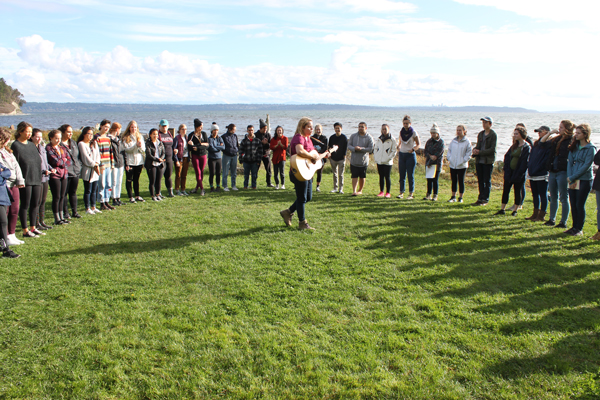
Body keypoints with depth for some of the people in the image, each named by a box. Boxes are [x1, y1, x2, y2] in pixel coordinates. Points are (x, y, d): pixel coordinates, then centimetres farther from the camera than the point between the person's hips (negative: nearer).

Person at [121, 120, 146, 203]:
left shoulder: (140, 136, 10)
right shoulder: (125, 138, -2)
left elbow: (143, 150, 5)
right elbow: (127, 149, -12)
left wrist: (141, 147, -17)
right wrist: (136, 145, -23)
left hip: (139, 161, 4)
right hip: (129, 161, -4)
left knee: (136, 179, 12)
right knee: (129, 180, 1)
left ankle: (137, 196, 19)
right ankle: (131, 197, 6)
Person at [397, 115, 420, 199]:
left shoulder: (414, 132, -6)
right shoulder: (401, 132, 7)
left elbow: (418, 144, 1)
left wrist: (413, 149, -14)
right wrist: (398, 147, 4)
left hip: (410, 155, -4)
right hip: (402, 154, 4)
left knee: (410, 176, -1)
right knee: (402, 175, 5)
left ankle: (411, 193, 6)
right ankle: (401, 192, 11)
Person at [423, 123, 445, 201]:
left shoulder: (441, 142, -3)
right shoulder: (429, 141, 12)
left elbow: (440, 153, -9)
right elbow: (426, 151, 6)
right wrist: (430, 156, -14)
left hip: (437, 164, -4)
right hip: (429, 164, 4)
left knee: (435, 180, -4)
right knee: (429, 179, 6)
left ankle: (435, 196, 2)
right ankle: (428, 195, 14)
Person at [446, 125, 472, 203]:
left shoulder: (467, 141, -5)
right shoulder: (453, 141, 9)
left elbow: (469, 152, -5)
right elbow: (449, 150, 16)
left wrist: (463, 160, -12)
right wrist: (449, 159, 3)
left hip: (462, 166, -4)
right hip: (452, 164, 4)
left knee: (461, 181, 3)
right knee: (454, 181, 9)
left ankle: (460, 197, 11)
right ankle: (453, 197, 17)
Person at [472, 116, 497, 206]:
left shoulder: (493, 135, -7)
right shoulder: (480, 134, 13)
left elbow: (492, 149, -13)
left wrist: (480, 152, -17)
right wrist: (475, 150, -5)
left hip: (488, 161, -6)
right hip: (479, 161, 6)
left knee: (487, 181, 0)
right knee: (480, 180, 9)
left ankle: (485, 199, 5)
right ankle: (480, 198, 16)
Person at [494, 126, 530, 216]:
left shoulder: (526, 147, -8)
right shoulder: (514, 146, 12)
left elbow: (524, 162, -14)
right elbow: (507, 157, 10)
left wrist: (518, 174, -19)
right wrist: (506, 169, -2)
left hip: (519, 173, -6)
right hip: (510, 171, 6)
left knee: (517, 191, 5)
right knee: (506, 190, 6)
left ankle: (515, 210, 15)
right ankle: (502, 209, 12)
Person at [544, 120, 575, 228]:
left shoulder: (572, 140, -9)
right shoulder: (556, 139, 11)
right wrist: (550, 133, 9)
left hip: (563, 172, -7)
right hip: (553, 172, 7)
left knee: (564, 198, 1)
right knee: (553, 198, 15)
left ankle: (563, 222, 8)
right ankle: (551, 219, 24)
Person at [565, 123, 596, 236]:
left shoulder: (590, 148, -8)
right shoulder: (574, 146, 10)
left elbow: (586, 166, -13)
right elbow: (570, 163, 6)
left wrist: (572, 178, -13)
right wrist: (570, 179, -4)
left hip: (584, 180, -5)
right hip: (572, 180, 5)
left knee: (580, 205, -2)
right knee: (573, 204, 8)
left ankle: (579, 229, 8)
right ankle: (574, 227, 18)